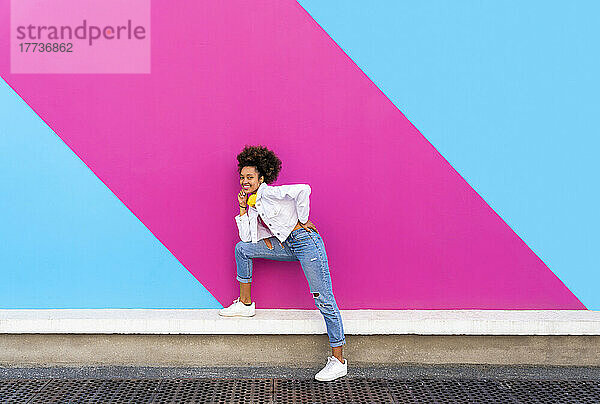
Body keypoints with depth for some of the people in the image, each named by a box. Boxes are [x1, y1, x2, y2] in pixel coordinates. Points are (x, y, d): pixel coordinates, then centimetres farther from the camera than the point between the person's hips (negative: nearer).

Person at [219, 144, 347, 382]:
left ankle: (338, 361, -4)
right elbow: (248, 237, 12)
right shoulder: (253, 204, 15)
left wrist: (302, 220, -15)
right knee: (242, 249, 7)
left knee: (324, 300, -9)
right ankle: (245, 304, 16)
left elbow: (303, 190, -25)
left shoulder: (269, 193, -10)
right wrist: (242, 208, 9)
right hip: (288, 246, 9)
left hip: (306, 242, -9)